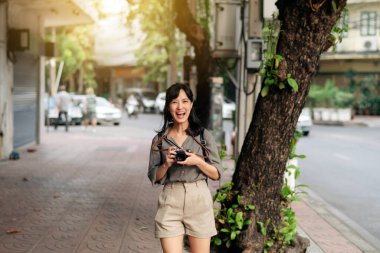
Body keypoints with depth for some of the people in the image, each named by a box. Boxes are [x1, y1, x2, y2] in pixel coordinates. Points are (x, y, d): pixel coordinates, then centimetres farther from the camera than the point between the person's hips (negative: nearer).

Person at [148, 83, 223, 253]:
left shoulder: (204, 135, 2)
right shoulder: (160, 139, 5)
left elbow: (217, 174, 3)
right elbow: (153, 177, 9)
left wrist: (198, 161, -13)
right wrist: (166, 164, -10)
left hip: (199, 201, 0)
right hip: (170, 202, 0)